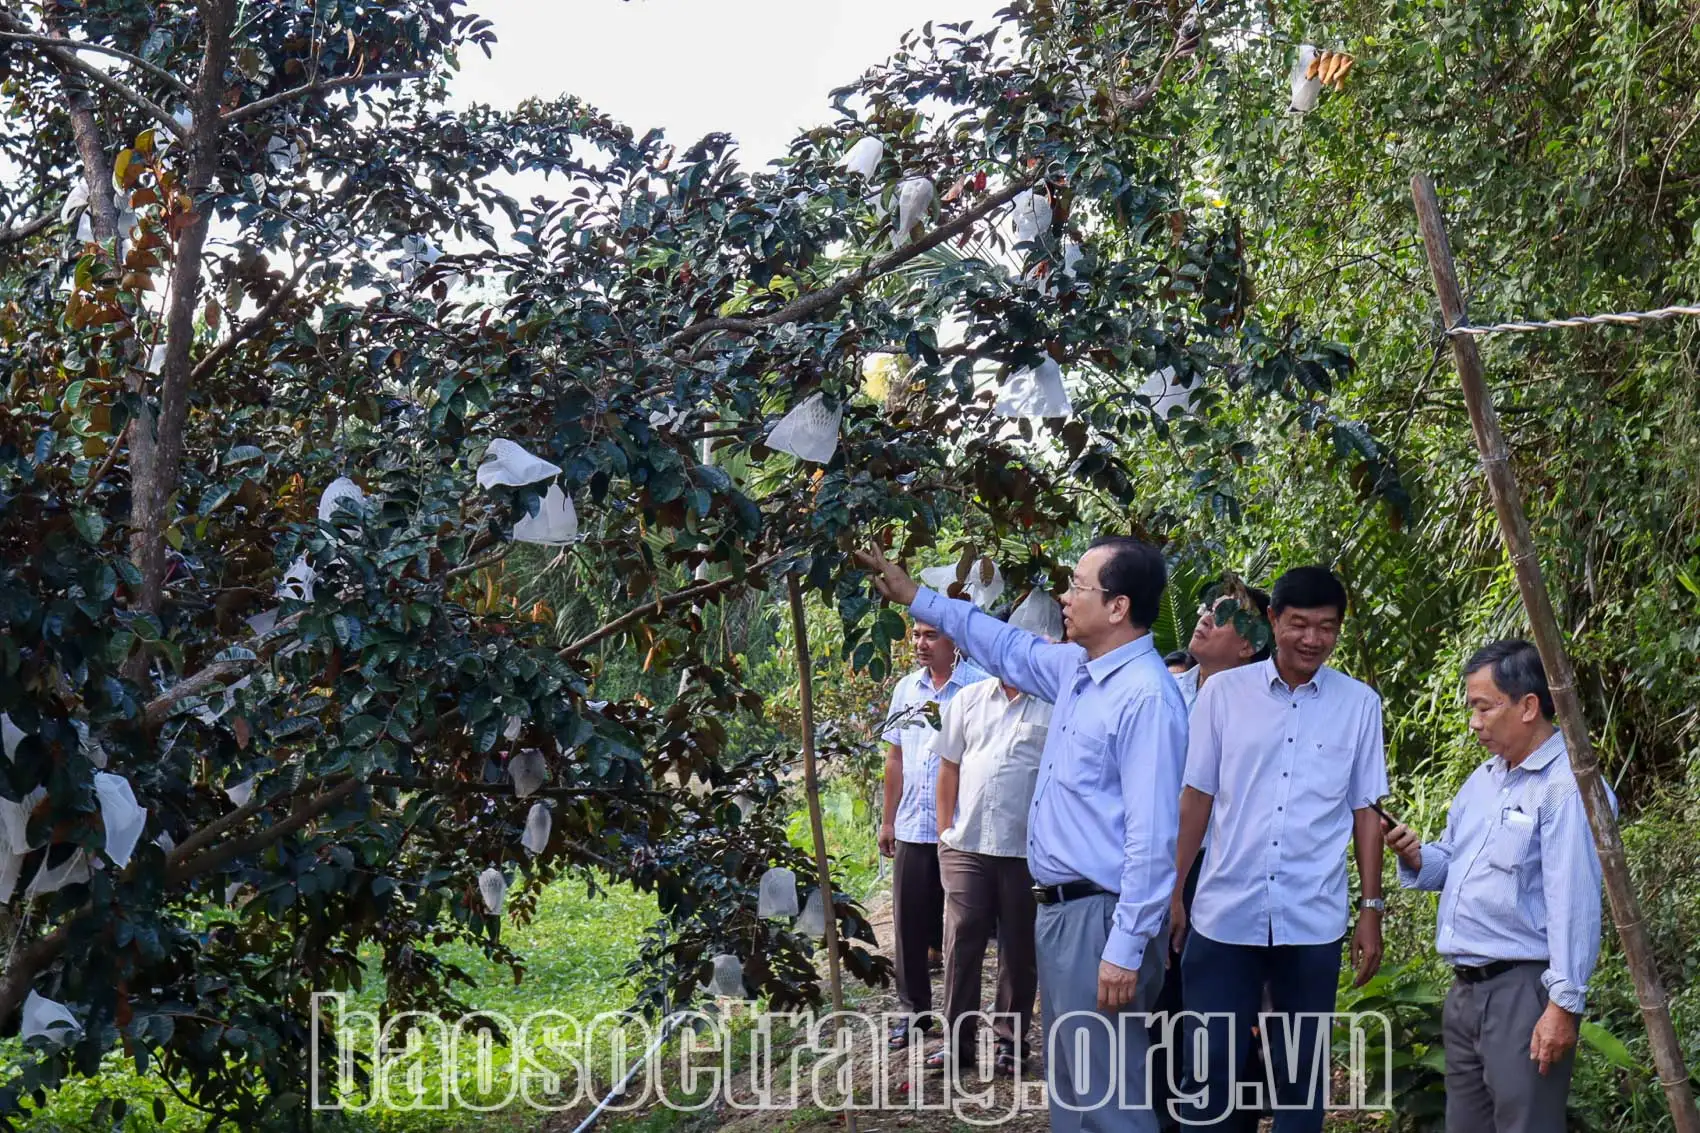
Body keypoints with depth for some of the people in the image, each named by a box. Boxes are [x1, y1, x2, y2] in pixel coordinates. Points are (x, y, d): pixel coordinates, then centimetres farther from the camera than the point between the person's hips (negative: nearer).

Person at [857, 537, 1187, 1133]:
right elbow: (1008, 647, 30)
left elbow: (1152, 837, -23)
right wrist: (916, 597, 30)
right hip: (1057, 906, 10)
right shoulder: (1077, 669, 9)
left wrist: (1126, 950, -24)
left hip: (1100, 916, -10)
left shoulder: (1146, 698, -20)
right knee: (1068, 1085, 18)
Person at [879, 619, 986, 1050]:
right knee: (910, 921, 9)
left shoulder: (978, 686, -8)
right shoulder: (906, 689, 10)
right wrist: (888, 820, 15)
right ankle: (915, 1009, 21)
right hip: (912, 828, 5)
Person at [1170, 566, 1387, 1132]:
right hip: (1225, 914, 0)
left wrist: (1372, 910, 4)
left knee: (1301, 1068, 9)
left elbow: (1366, 813, 6)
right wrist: (1171, 892, 2)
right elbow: (1196, 798, 5)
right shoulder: (1224, 692, 1)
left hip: (1313, 920, 0)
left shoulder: (1360, 705, 2)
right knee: (1212, 1064, 3)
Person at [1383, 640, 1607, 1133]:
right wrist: (1416, 858, 2)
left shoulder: (1567, 788, -15)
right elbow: (1452, 862, 25)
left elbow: (1573, 903, -19)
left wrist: (1565, 1004, -22)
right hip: (1465, 989, 9)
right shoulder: (1482, 779, 15)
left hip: (1523, 990, -9)